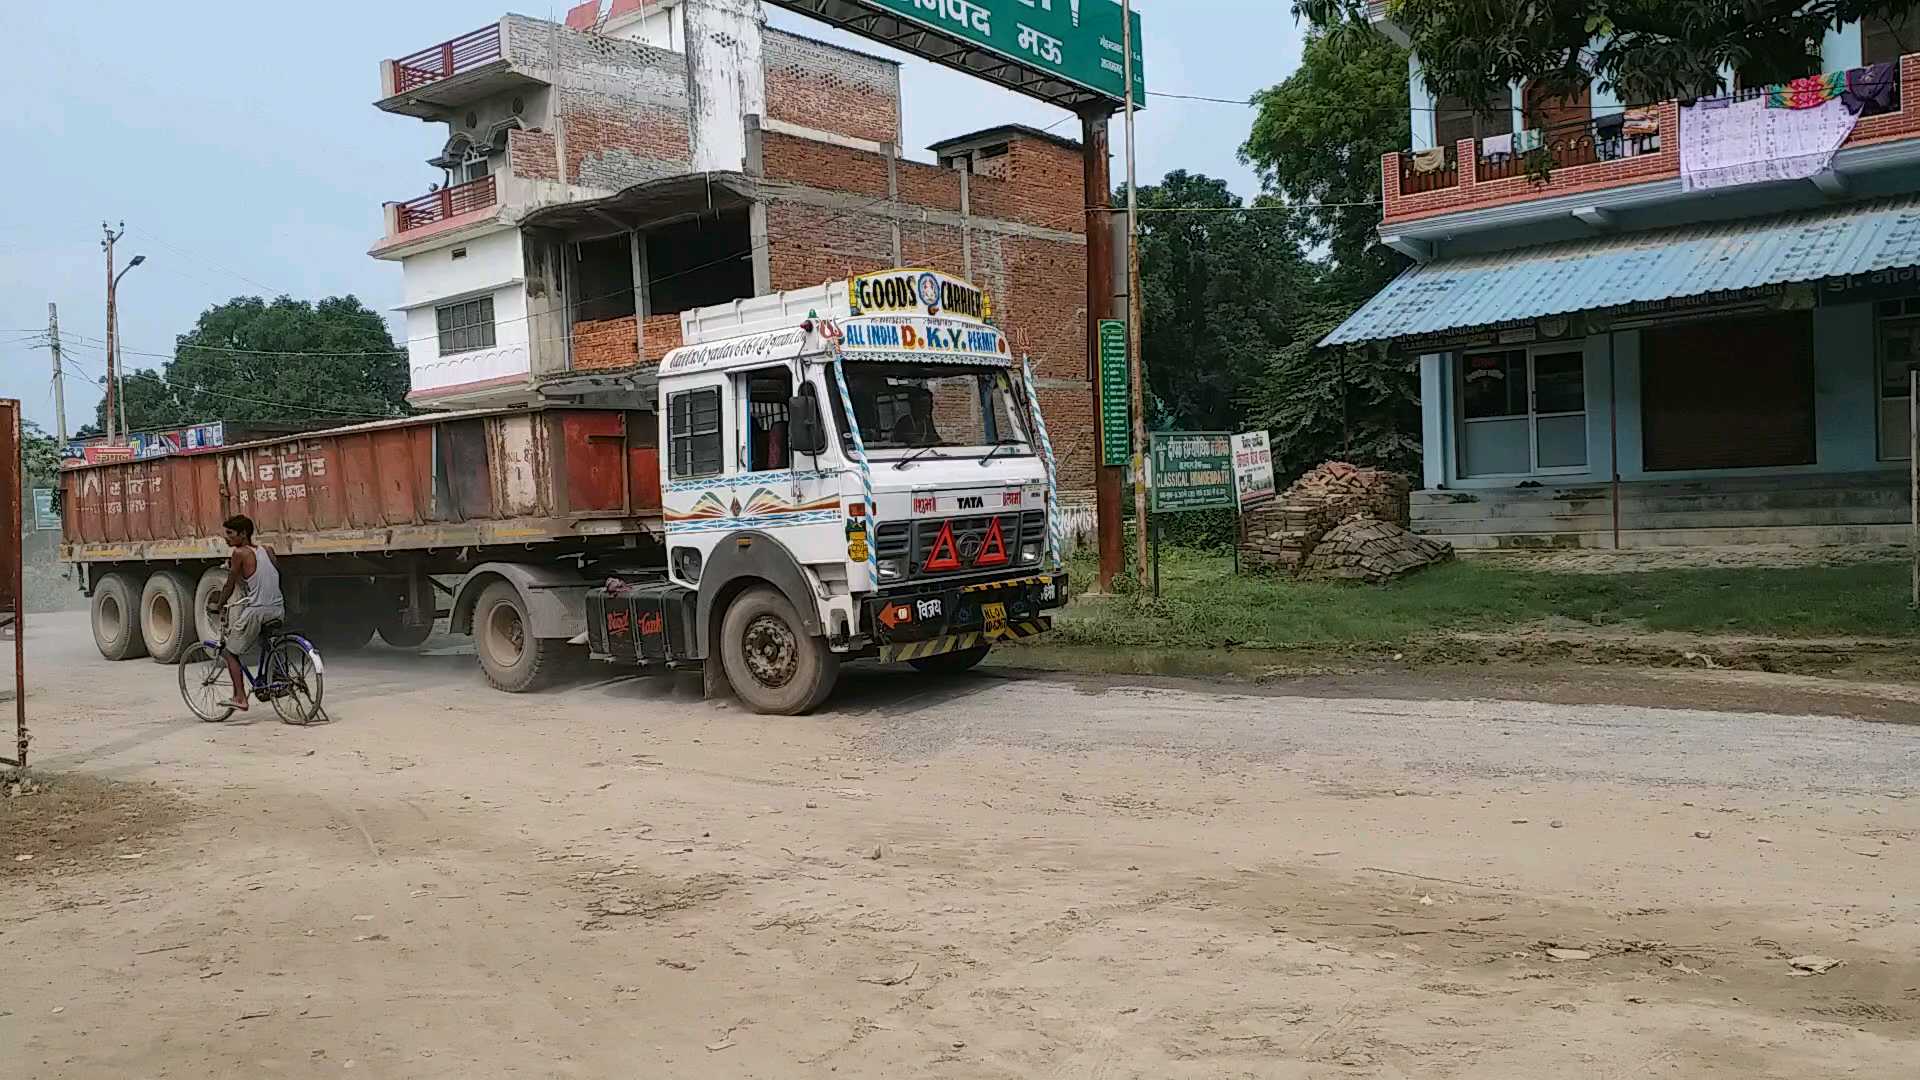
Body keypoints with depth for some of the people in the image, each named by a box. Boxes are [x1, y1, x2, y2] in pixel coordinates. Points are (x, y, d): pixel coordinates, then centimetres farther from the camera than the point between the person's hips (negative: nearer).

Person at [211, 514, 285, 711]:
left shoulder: (240, 553, -5)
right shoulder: (267, 552, 13)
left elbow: (230, 585, 1)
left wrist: (219, 605, 16)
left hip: (257, 611, -6)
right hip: (278, 610, 6)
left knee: (230, 650, 10)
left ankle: (240, 697, 0)